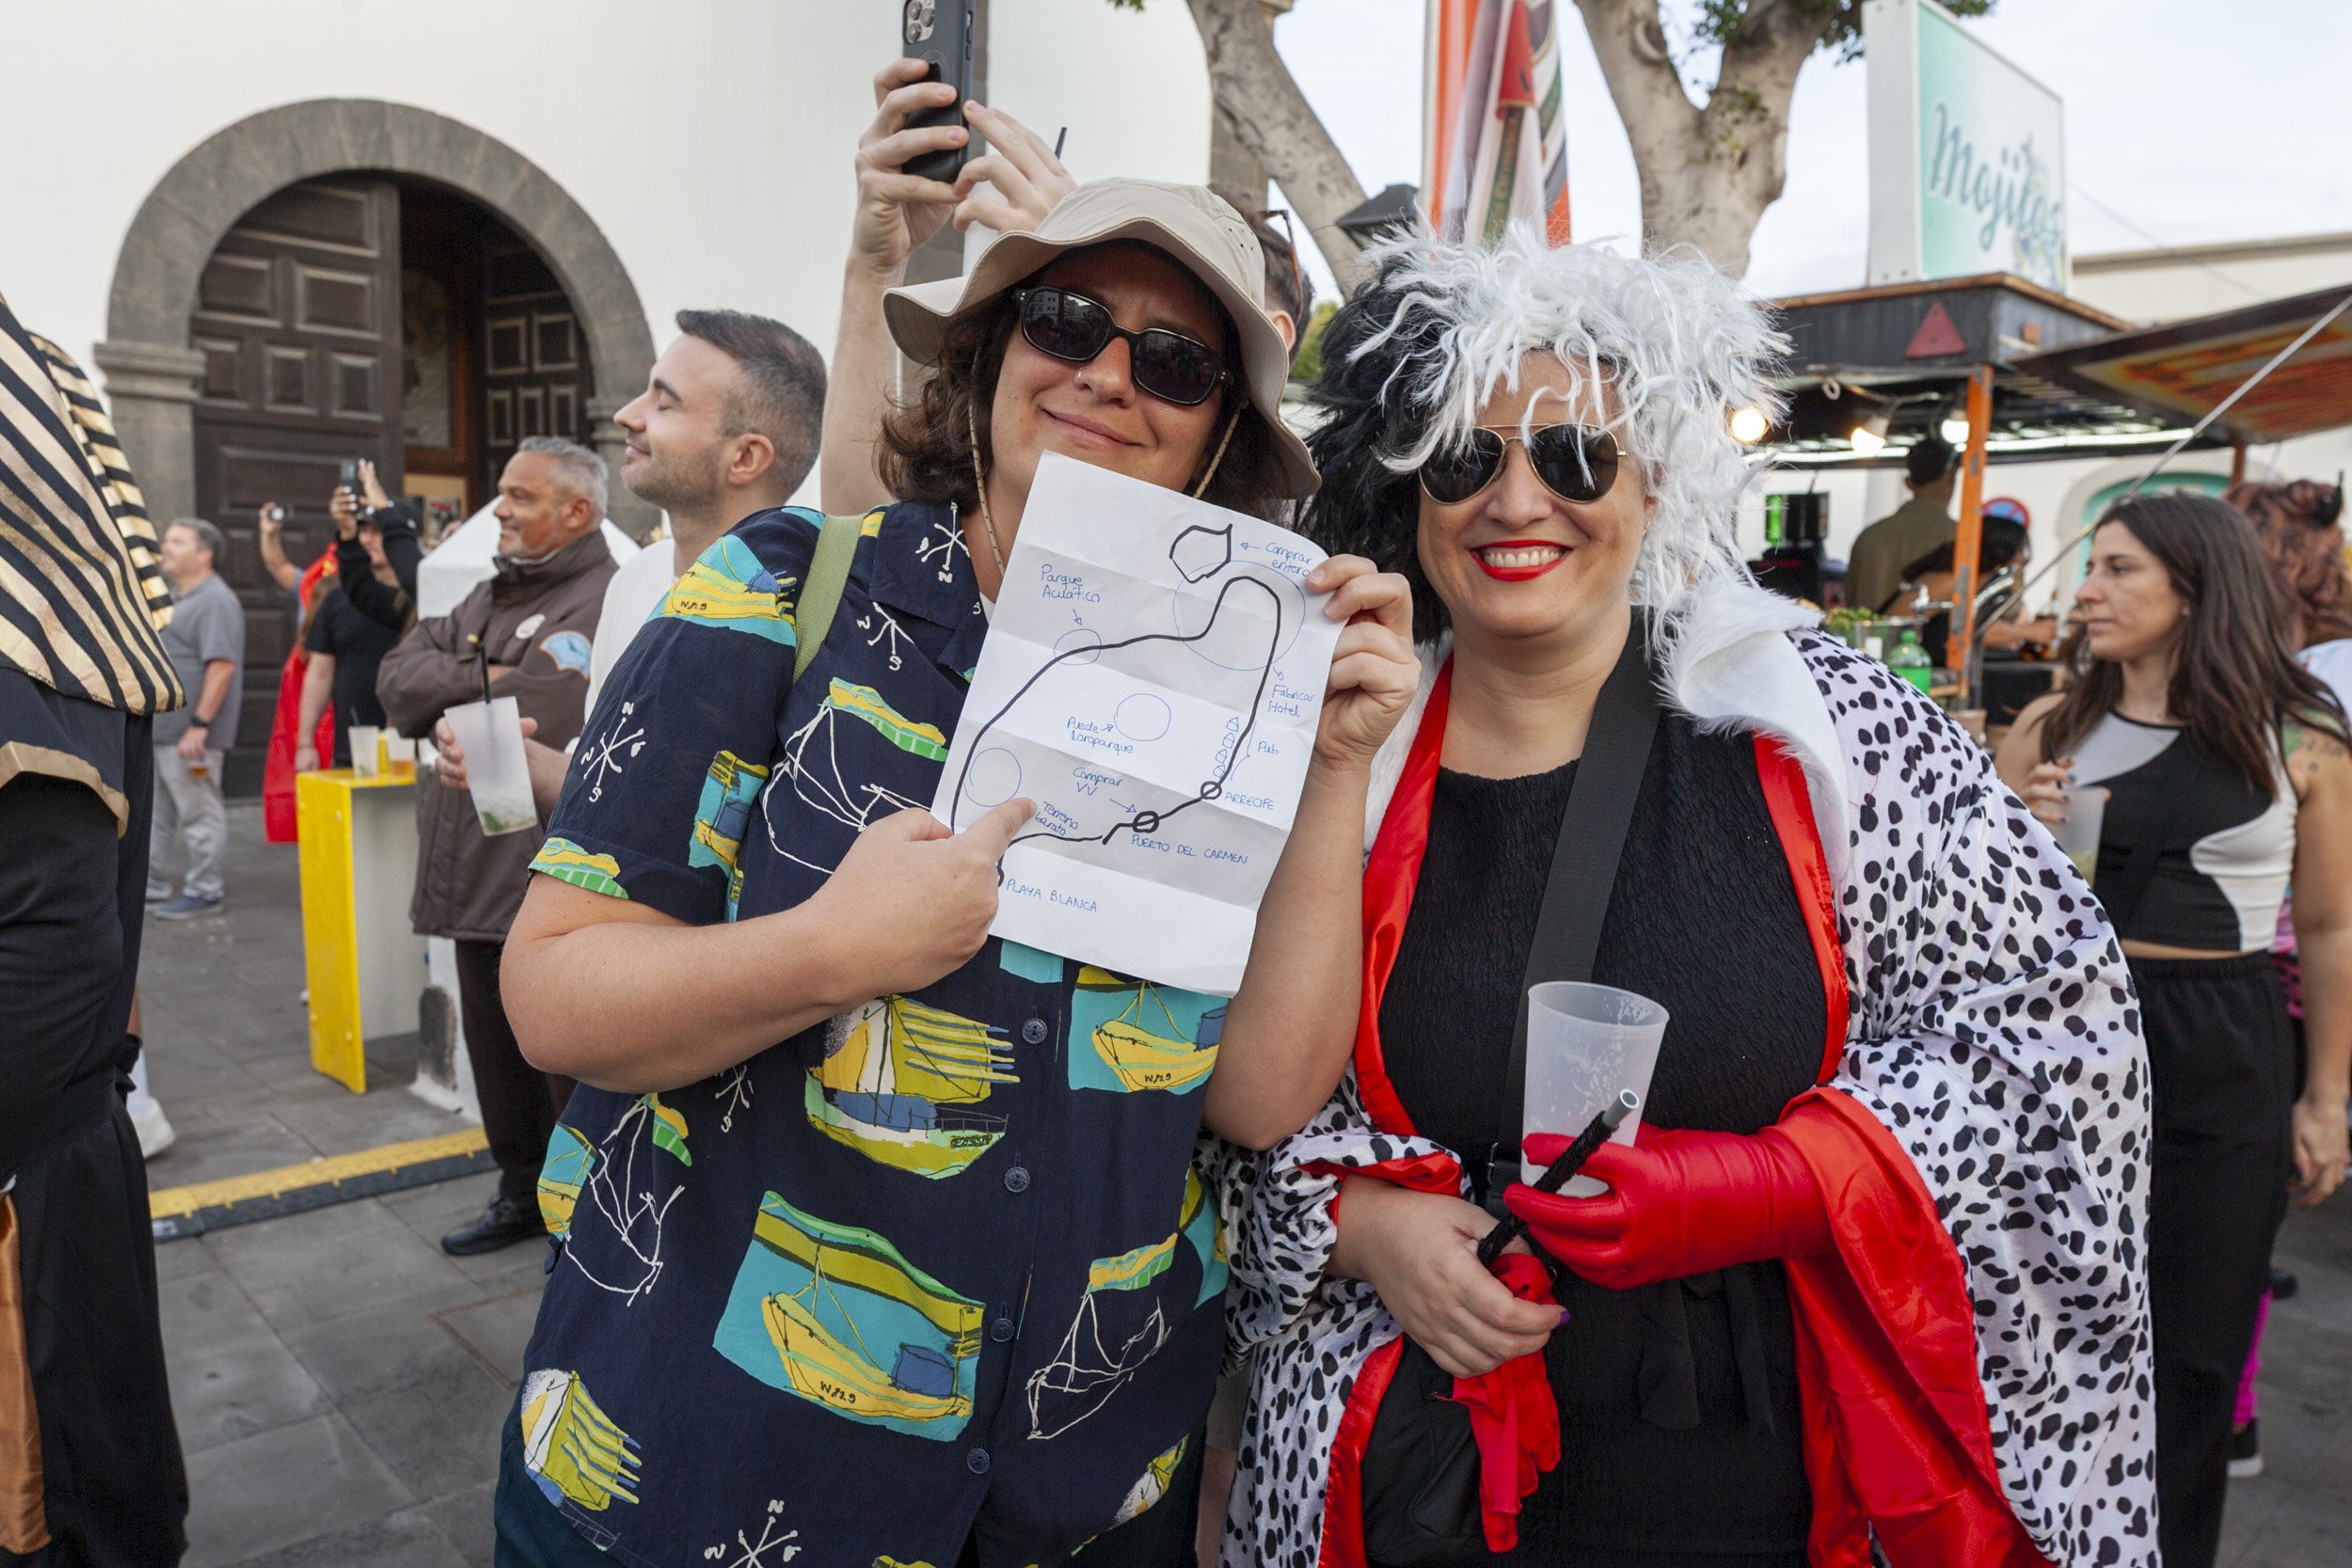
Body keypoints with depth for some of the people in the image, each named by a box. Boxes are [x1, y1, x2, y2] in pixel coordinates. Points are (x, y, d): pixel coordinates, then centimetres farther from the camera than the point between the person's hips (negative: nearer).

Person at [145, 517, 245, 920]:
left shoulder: (215, 601, -14)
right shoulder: (174, 597, 18)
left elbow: (221, 666, -22)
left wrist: (199, 725, -25)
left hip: (189, 733, -10)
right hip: (159, 729, 10)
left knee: (198, 812, -2)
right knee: (159, 813, 16)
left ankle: (204, 891, 6)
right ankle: (152, 883, 26)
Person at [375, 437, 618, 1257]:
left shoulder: (609, 599, -12)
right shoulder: (488, 597, 18)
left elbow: (556, 719, -25)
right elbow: (398, 677, 8)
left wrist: (458, 698, -9)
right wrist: (485, 679, -10)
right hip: (477, 880, 9)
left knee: (571, 1067, 1)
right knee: (497, 1056, 19)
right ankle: (523, 1193, 36)